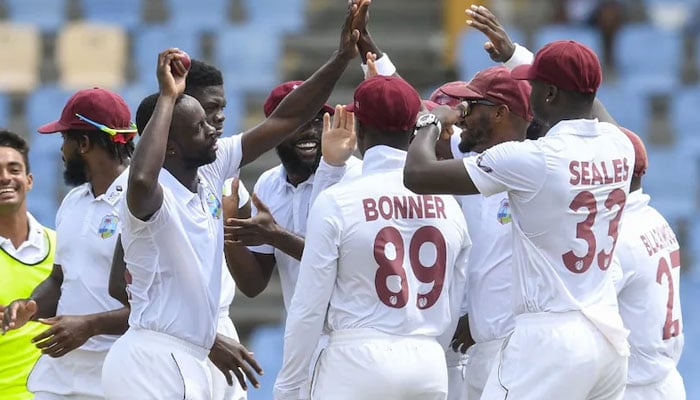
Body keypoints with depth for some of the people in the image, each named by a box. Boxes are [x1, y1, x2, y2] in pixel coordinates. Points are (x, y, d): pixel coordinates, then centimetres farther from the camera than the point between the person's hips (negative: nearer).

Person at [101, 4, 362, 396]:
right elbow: (141, 181, -44)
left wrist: (343, 57, 2)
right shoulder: (154, 195, -18)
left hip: (185, 363, 9)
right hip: (153, 362, -9)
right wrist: (167, 97, -33)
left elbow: (283, 119, 11)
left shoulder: (212, 169, 7)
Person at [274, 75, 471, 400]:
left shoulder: (336, 202, -8)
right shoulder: (448, 205, 5)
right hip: (429, 362, 5)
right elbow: (454, 303, 11)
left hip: (358, 361, -5)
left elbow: (309, 306, -6)